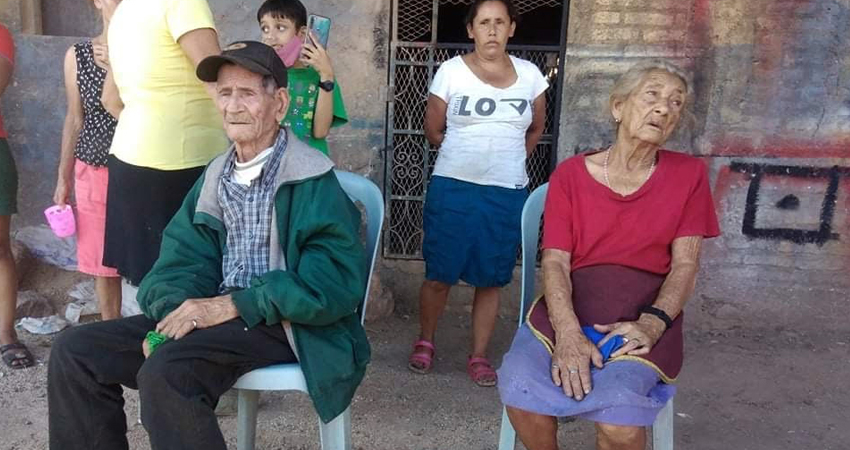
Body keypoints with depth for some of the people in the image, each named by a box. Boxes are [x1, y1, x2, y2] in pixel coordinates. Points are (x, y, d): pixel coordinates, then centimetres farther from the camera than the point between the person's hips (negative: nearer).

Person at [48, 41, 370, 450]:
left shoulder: (312, 181, -11)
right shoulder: (216, 175, 12)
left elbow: (336, 281, -20)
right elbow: (184, 260, 8)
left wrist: (234, 305, -21)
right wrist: (173, 314, -15)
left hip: (282, 324, -7)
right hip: (218, 313, 7)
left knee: (164, 371, -31)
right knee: (75, 351, -4)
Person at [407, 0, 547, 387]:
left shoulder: (530, 75, 5)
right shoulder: (451, 71, -2)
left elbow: (536, 129, 19)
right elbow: (433, 131, 5)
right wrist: (466, 154, 10)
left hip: (508, 194, 2)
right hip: (453, 189, -2)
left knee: (491, 279, 6)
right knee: (439, 275, 3)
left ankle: (479, 356, 20)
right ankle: (424, 342, 26)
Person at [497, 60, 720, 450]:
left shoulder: (688, 175, 8)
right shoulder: (571, 174, 5)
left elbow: (685, 264, 3)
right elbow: (555, 261, -3)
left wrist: (652, 322, -16)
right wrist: (568, 331, -21)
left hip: (645, 311, 0)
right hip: (572, 306, 1)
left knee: (619, 412, -30)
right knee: (519, 390, -26)